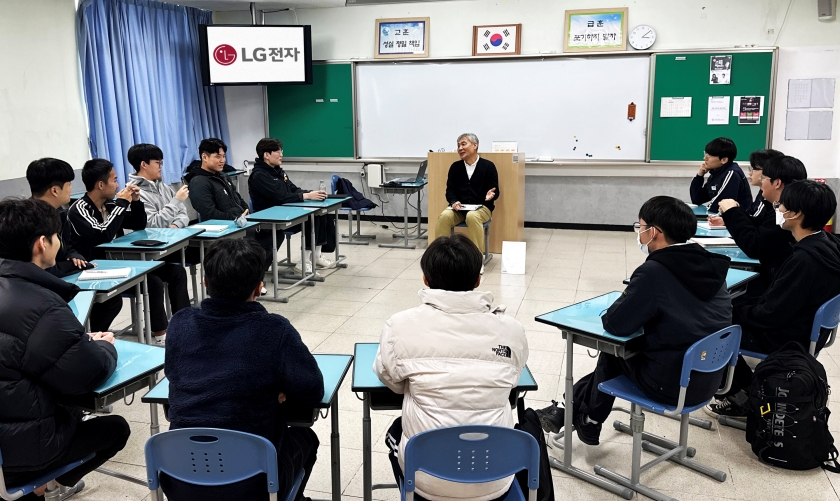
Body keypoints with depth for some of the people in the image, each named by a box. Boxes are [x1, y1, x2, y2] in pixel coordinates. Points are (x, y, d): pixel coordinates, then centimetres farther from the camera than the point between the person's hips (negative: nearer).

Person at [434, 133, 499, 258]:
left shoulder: (488, 166, 1)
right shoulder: (455, 167, 11)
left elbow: (495, 191, 1)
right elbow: (450, 190, 8)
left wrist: (491, 195, -24)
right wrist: (454, 202, -14)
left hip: (481, 207, -3)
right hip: (458, 207, 3)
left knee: (472, 217, -37)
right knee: (444, 216, -29)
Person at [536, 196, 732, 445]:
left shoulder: (654, 271, -22)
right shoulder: (710, 266, 0)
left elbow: (616, 324, -18)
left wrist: (613, 311, 3)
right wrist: (633, 301, 9)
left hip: (672, 384, -7)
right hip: (709, 378, 7)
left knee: (613, 350, 20)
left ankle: (589, 422, 37)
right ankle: (572, 409, 34)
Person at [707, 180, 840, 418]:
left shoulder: (806, 259, -30)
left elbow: (770, 316, -25)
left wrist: (734, 311, -9)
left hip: (786, 338, -9)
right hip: (804, 327, 9)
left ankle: (738, 397, 17)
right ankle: (745, 387, 19)